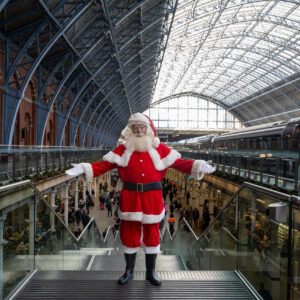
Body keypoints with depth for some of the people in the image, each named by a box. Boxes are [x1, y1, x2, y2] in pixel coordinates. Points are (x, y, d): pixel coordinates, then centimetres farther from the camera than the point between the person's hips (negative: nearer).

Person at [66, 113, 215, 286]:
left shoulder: (159, 148, 4)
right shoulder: (123, 149, 5)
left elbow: (178, 163, 2)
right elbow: (105, 164, -1)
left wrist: (198, 167, -11)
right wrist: (84, 169, -13)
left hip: (152, 197, 0)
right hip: (130, 197, 0)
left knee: (152, 234, 9)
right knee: (129, 233, 8)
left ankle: (151, 272, 29)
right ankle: (129, 271, 30)